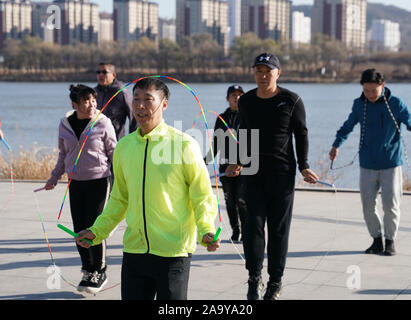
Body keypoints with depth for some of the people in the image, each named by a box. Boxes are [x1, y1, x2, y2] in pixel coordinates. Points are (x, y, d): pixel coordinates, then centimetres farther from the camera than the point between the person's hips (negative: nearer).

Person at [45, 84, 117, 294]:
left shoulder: (103, 123, -8)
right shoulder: (64, 125, 3)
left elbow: (113, 152, 0)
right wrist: (54, 178, 15)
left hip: (99, 181, -4)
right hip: (75, 182, 4)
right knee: (79, 228, 5)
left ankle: (99, 273, 10)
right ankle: (87, 271, 19)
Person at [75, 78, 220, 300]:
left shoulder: (183, 144, -8)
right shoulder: (123, 146, 7)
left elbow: (203, 197, -4)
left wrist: (206, 231, -19)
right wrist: (97, 231, 11)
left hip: (173, 251, -4)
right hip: (134, 250, 4)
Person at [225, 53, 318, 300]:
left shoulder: (292, 101, -5)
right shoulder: (246, 101, 6)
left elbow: (302, 134, 0)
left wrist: (303, 166, -7)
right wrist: (238, 163, 12)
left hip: (282, 174, -2)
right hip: (254, 172, 3)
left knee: (279, 229, 3)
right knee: (253, 225, -6)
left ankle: (275, 282, 15)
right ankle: (254, 279, 6)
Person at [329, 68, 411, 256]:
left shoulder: (395, 104, -7)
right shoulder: (359, 104, 3)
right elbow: (348, 125, 16)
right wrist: (336, 145, 6)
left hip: (391, 164, -3)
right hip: (367, 164, 3)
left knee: (390, 205, -2)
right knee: (368, 204, 1)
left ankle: (390, 241, 16)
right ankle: (377, 239, 17)